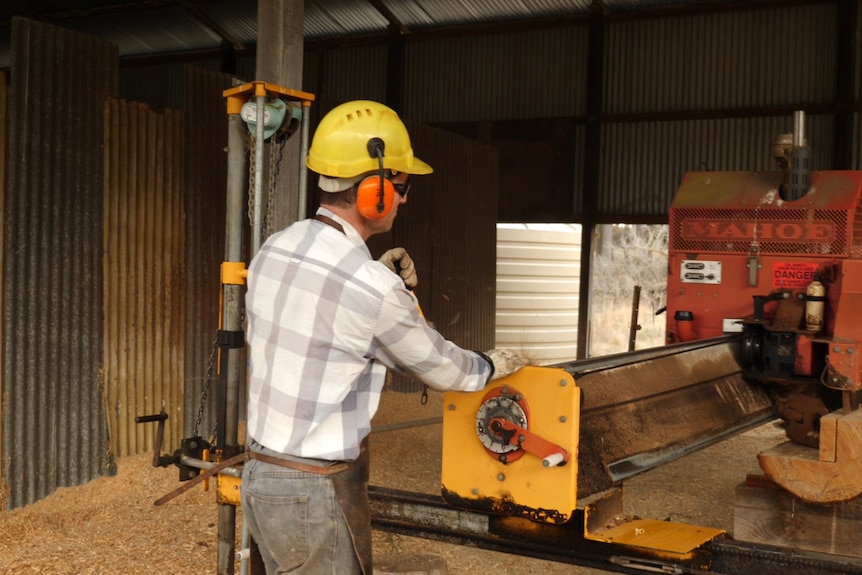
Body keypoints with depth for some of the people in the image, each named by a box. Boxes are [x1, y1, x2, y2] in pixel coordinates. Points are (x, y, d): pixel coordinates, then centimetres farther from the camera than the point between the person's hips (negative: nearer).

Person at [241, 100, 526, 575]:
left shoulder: (274, 250, 1)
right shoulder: (373, 290, -21)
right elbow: (439, 366, -5)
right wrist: (492, 366, 15)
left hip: (262, 475, 8)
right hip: (316, 491, -8)